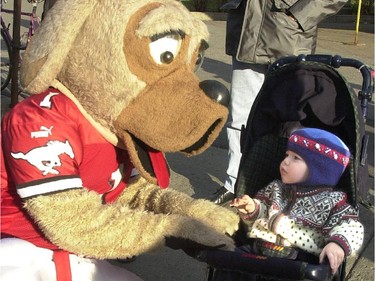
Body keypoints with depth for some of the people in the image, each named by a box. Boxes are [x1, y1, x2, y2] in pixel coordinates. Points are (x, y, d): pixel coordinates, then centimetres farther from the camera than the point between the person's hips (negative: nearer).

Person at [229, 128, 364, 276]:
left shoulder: (331, 201, 4)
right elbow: (259, 215, 26)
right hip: (258, 253, 4)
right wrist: (252, 209, 2)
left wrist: (338, 243, -23)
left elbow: (352, 227, -2)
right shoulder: (275, 188, 18)